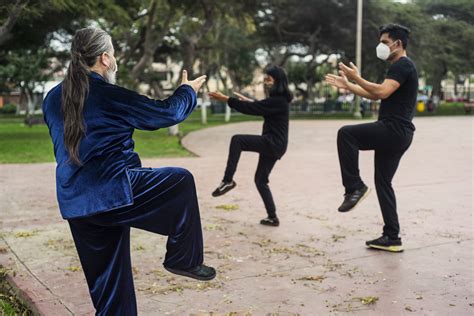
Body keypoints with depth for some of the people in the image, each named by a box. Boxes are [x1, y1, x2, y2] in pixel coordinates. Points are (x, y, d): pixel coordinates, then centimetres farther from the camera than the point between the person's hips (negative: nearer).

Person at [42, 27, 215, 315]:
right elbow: (167, 112, -1)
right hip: (114, 191, -7)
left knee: (108, 279, 17)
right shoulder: (112, 96, -11)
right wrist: (187, 91, 19)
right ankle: (184, 259, 18)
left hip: (74, 203, 7)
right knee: (182, 181, 12)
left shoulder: (53, 98, 8)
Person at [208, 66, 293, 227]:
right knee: (261, 180, 13)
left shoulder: (278, 101, -17)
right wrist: (249, 101, 32)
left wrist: (226, 99, -19)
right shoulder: (278, 99, 13)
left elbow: (252, 109, -21)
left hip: (272, 143, -10)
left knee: (237, 140, -20)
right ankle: (272, 217, 16)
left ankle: (228, 180, -19)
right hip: (273, 144, 10)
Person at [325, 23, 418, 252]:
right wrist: (347, 85, 26)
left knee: (346, 134, -19)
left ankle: (354, 187, -13)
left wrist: (357, 78, -16)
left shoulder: (402, 65, -9)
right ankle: (392, 238, 12)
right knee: (383, 183, 10)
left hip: (394, 130, -10)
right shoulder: (399, 67, 24)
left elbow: (382, 92, -24)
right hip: (395, 134, 10)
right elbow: (375, 95, 29)